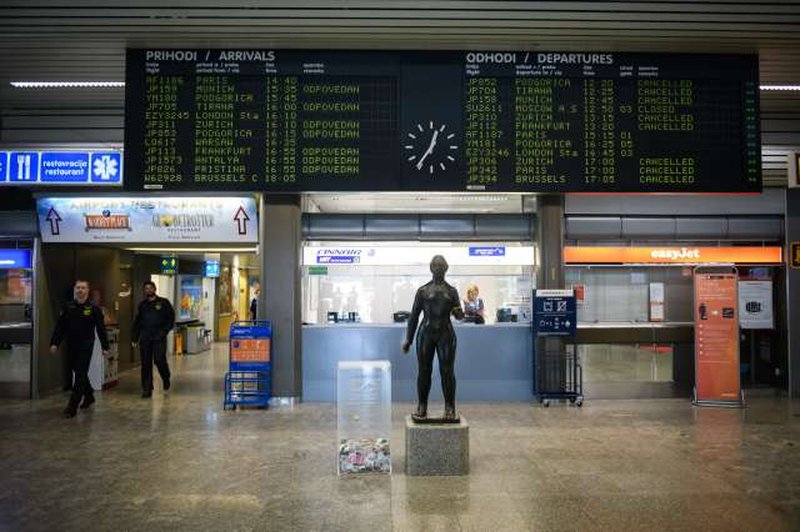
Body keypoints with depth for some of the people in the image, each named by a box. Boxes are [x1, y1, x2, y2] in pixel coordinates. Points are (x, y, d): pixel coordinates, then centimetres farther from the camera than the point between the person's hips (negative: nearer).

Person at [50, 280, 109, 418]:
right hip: (71, 345, 5)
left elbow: (101, 329, -4)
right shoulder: (68, 307, 6)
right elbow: (60, 326, 6)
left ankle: (72, 406, -6)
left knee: (80, 374, -8)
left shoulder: (94, 308, -4)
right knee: (78, 372, 15)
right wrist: (54, 343, -4)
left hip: (86, 345, -5)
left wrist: (105, 347, -5)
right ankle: (89, 395, 35)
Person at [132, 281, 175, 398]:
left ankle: (166, 379, 20)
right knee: (145, 363, 3)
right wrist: (135, 338, 10)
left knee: (160, 360, -9)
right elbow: (137, 322, 17)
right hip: (145, 338, 4)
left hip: (159, 337, -3)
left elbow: (171, 318, 1)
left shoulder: (163, 303, 3)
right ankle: (147, 389, 9)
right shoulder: (142, 305, 14)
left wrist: (164, 331, -11)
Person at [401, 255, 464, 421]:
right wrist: (408, 339, 5)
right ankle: (421, 407, 10)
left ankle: (450, 408, 5)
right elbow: (414, 316, 8)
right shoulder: (422, 290, 7)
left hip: (446, 334, 0)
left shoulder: (452, 291, 10)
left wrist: (459, 312, -14)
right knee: (424, 371, 1)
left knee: (447, 371, -2)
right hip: (426, 333, 0)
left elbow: (459, 315, 12)